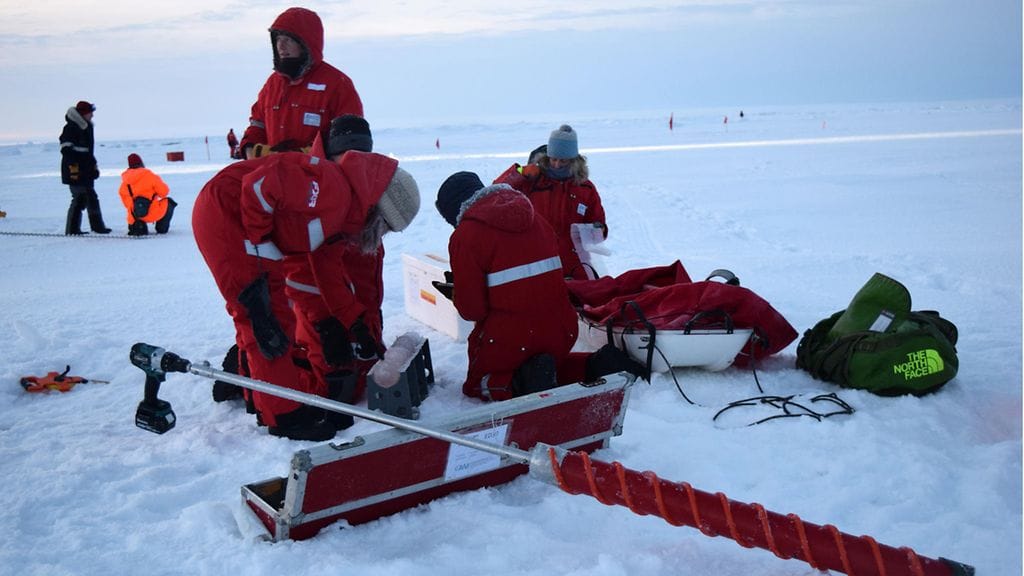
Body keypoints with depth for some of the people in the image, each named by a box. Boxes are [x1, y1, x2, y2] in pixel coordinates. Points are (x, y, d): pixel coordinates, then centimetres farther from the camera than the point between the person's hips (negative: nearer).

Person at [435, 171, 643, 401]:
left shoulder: (465, 235, -10)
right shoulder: (535, 218, 9)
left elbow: (470, 308, -12)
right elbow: (557, 272, 12)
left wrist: (456, 294, 12)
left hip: (508, 338, -6)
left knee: (477, 384, 18)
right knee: (552, 363, 34)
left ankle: (522, 382, -13)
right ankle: (597, 365, 5)